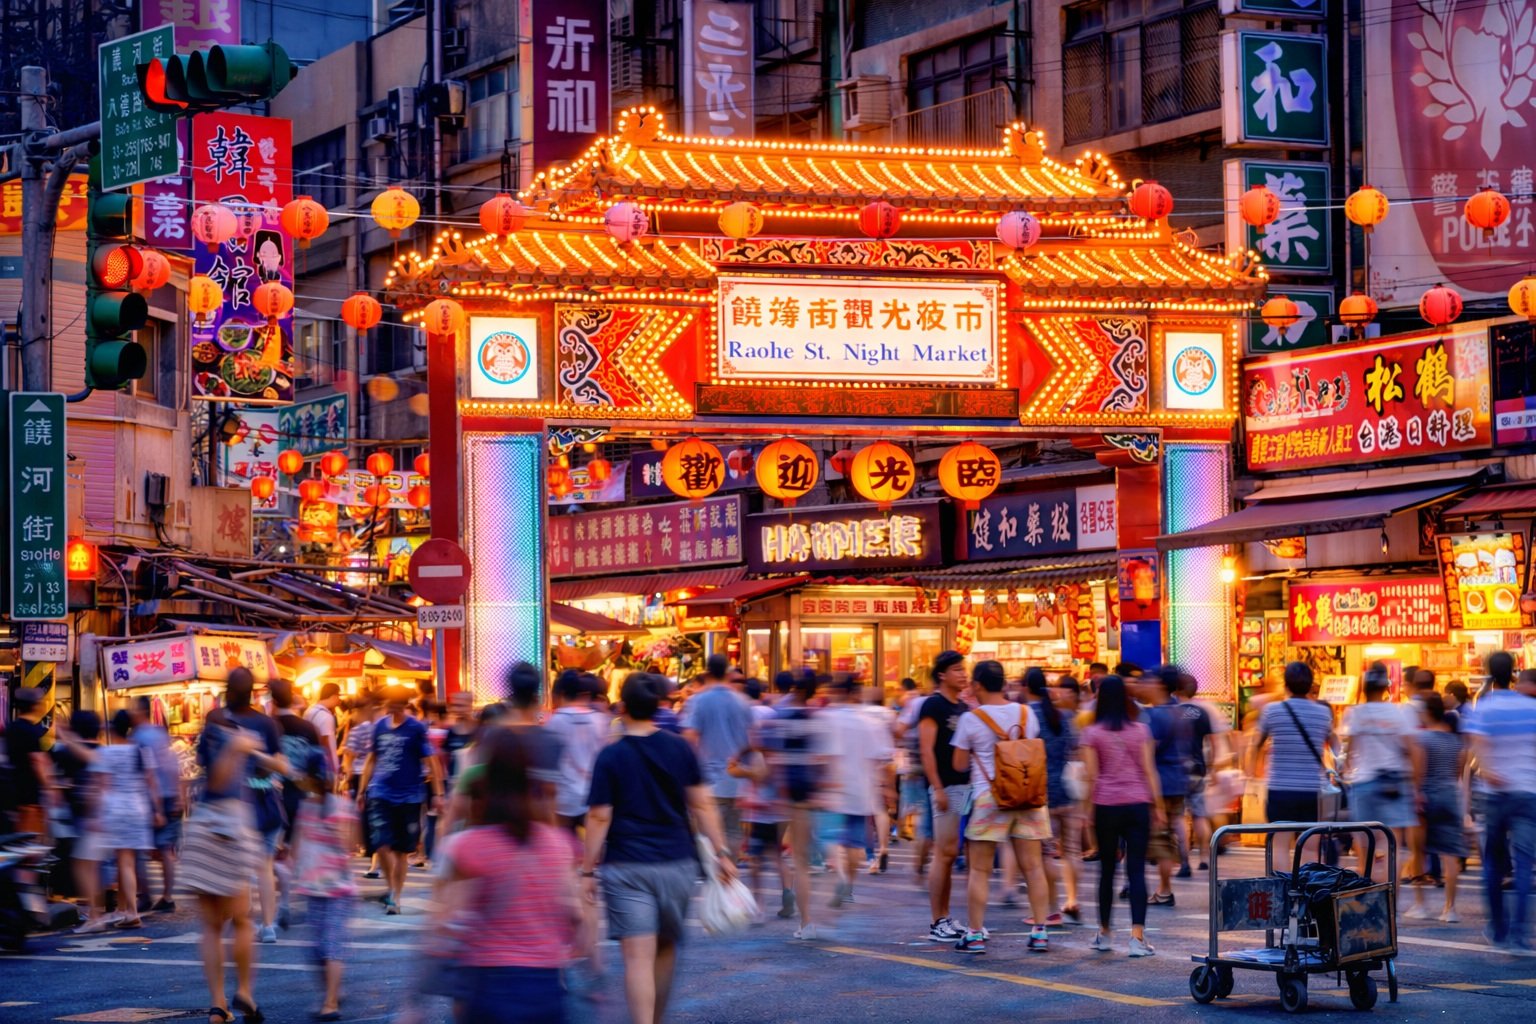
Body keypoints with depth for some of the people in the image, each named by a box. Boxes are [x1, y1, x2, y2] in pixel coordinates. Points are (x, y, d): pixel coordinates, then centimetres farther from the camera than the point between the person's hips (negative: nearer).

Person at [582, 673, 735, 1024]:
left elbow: (599, 817, -7)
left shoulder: (611, 757, -6)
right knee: (666, 948, 21)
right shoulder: (680, 749, 2)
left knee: (638, 956, -7)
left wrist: (588, 869, -1)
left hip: (627, 866, -4)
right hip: (676, 863, 4)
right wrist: (721, 852, 5)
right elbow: (702, 804, 1)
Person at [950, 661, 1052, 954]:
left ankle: (975, 934, 4)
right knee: (1033, 866, 5)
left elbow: (960, 764, 0)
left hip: (988, 797, -4)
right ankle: (1040, 932, 5)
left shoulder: (971, 719, -7)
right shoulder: (1026, 713, 5)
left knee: (979, 870, 3)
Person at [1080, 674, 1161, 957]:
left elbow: (1091, 776, -2)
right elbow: (1149, 771, 3)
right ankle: (1137, 936, -12)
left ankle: (1104, 934, 20)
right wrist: (1157, 807, 8)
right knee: (1136, 870, -2)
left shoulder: (1092, 733, 0)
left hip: (1106, 806, 0)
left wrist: (1089, 810, 5)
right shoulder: (1140, 730, 3)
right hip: (1137, 804, 0)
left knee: (1107, 869, 11)